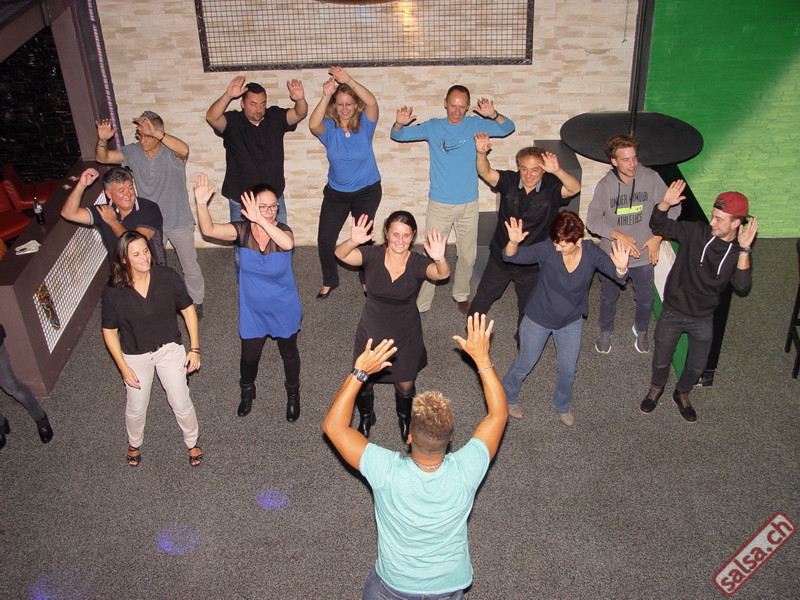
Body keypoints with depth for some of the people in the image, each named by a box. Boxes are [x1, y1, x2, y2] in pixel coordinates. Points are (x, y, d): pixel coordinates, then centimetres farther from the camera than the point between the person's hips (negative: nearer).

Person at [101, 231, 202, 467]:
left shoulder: (167, 277, -20)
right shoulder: (113, 292, -21)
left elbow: (188, 309, -7)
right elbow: (109, 331, -9)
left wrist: (195, 348, -7)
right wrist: (123, 367, -9)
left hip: (170, 349, 0)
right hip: (135, 357, 0)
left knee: (181, 403, 10)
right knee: (136, 408, 18)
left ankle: (192, 443, 39)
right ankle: (134, 444, 50)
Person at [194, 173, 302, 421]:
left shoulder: (281, 231, -21)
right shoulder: (242, 231, -17)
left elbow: (288, 243, -46)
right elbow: (209, 230, -31)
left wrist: (261, 220, -56)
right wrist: (202, 204, -48)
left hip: (284, 309, -1)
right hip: (252, 310, 1)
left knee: (288, 352, 20)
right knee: (249, 355, 16)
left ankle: (293, 394, 48)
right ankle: (247, 391, 49)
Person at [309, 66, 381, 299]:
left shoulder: (364, 125, -13)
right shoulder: (329, 128, -11)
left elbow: (372, 102, -34)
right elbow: (313, 124, -35)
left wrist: (349, 81, -47)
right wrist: (326, 95, -46)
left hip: (367, 191, -1)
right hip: (336, 192, 2)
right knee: (325, 240, 1)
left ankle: (366, 279, 32)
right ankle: (329, 281, 25)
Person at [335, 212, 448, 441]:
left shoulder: (418, 263, -20)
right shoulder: (373, 256, -18)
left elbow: (441, 274, -40)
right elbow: (340, 254, -34)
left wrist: (439, 260, -63)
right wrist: (352, 241, -56)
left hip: (406, 336, 0)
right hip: (371, 333, 0)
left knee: (405, 386, 17)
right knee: (363, 383, 15)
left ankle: (404, 417, 53)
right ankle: (366, 418, 50)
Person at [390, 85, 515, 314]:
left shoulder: (475, 125, 0)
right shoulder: (433, 127, -1)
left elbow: (508, 128, -5)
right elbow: (398, 136, 2)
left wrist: (494, 115, -27)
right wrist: (399, 123, -23)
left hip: (468, 205, 2)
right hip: (439, 204, -1)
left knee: (467, 256, 14)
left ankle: (461, 295, 35)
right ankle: (421, 303, 11)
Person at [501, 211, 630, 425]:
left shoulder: (591, 253, -22)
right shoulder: (547, 250, -28)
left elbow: (615, 273, -33)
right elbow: (513, 256, -34)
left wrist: (621, 268, -58)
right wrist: (514, 242, -58)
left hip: (571, 321, 2)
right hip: (538, 319, -2)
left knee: (568, 369, 18)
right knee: (525, 364, 16)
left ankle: (562, 406, 48)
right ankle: (508, 397, 46)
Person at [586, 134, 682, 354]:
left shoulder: (651, 178, -13)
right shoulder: (605, 185, -13)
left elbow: (672, 208, -6)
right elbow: (592, 220, -15)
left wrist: (657, 237, -14)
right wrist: (619, 235, -27)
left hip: (643, 255, 0)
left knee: (645, 298, 18)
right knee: (608, 297, 20)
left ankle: (641, 330, 47)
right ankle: (606, 331, 46)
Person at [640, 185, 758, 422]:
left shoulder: (739, 253, -12)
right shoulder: (696, 232, -15)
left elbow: (741, 285, -27)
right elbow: (659, 226, -10)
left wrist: (744, 250, -36)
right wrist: (665, 204, -29)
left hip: (703, 320, 1)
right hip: (672, 313, -1)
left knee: (697, 366, 20)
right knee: (661, 360, 17)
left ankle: (682, 393, 49)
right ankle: (656, 388, 48)